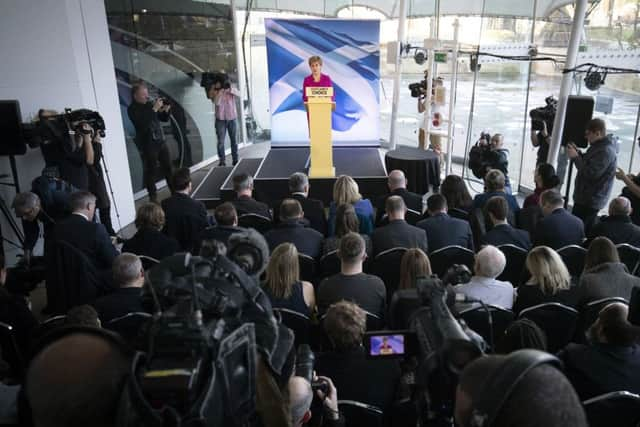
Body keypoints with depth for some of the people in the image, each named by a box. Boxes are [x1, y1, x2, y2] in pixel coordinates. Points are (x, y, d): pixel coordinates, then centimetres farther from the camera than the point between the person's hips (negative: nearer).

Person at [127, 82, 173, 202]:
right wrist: (154, 109, -24)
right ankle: (153, 197, 9)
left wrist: (166, 110, -5)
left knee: (168, 167, 13)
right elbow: (143, 123, -25)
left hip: (161, 141, 6)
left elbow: (164, 119, 16)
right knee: (151, 171, -1)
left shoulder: (150, 104, 8)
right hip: (147, 145, -6)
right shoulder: (132, 109, -9)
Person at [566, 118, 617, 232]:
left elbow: (591, 174, -27)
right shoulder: (600, 146, 13)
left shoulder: (605, 151, -21)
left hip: (591, 201, -11)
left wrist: (575, 157, -20)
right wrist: (577, 152, 6)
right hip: (585, 198, 11)